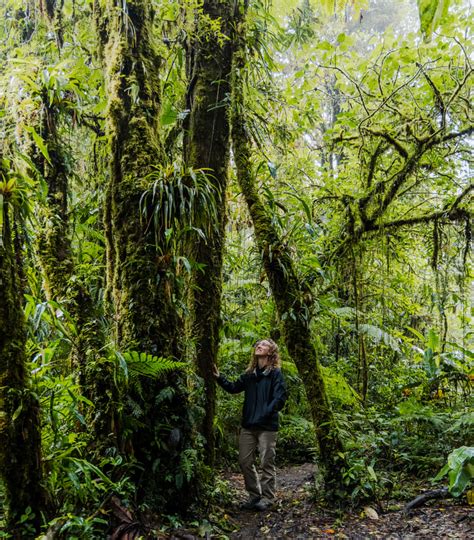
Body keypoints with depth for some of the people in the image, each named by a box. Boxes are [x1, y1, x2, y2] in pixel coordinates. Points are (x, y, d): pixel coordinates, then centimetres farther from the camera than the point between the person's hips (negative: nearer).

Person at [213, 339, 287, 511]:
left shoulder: (275, 373, -5)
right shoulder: (249, 374, 11)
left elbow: (280, 398, -13)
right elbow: (234, 387, 18)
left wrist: (266, 414, -21)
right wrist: (219, 378, 6)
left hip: (267, 426, -6)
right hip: (248, 426, 6)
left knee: (267, 463, 4)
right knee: (244, 461, 11)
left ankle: (267, 498, 19)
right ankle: (254, 495, 27)